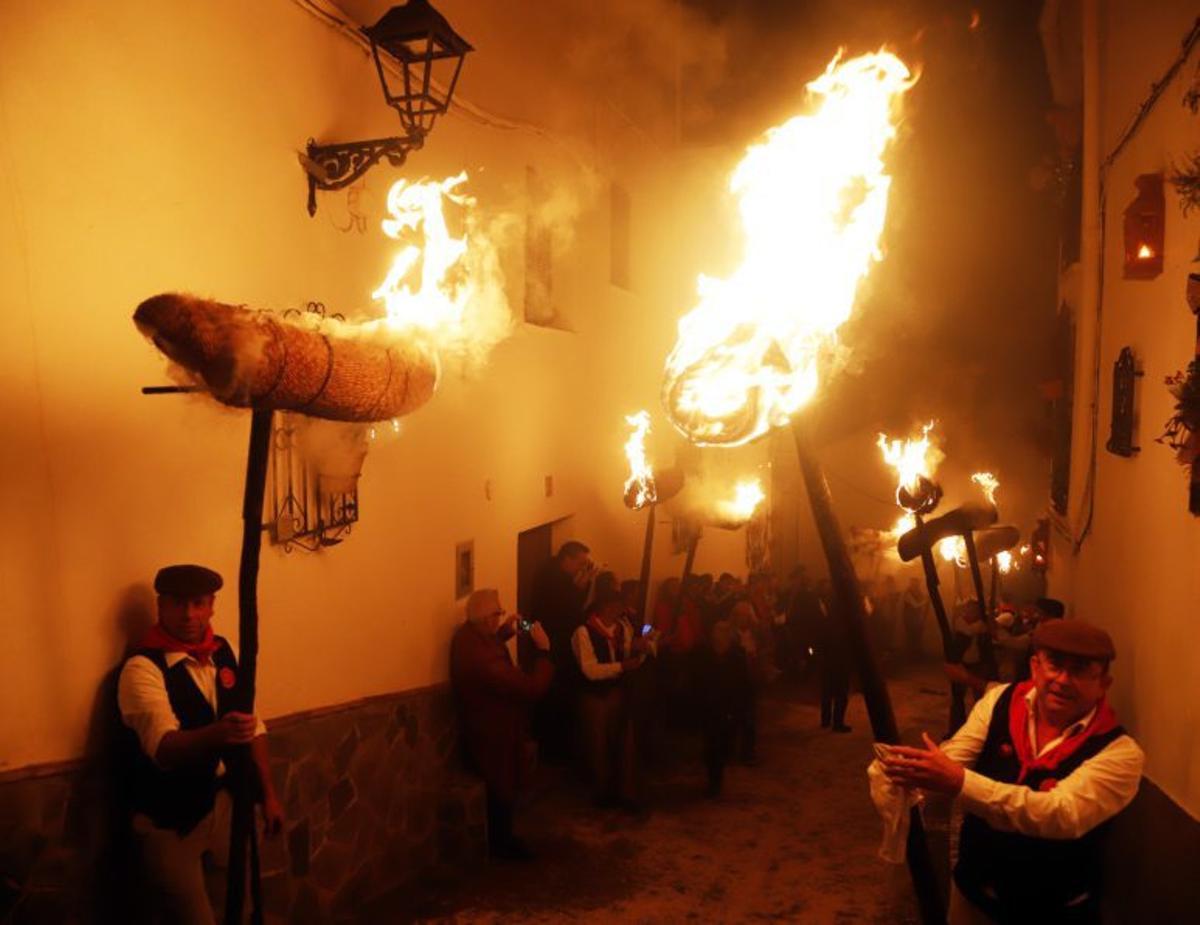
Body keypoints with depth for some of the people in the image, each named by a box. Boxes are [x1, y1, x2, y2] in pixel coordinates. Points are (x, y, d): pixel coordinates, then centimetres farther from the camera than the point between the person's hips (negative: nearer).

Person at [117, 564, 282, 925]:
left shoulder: (222, 652, 0)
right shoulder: (142, 667, -20)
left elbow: (252, 726, 7)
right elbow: (164, 747, -34)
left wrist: (268, 793, 4)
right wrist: (217, 733, -53)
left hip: (224, 802, 6)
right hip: (168, 820, -6)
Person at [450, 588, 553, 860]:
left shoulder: (467, 635, -9)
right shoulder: (484, 658, -40)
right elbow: (532, 688, -35)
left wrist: (505, 632, 0)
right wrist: (543, 649, -25)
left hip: (483, 726, 9)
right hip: (494, 735, -9)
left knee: (501, 789, 26)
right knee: (502, 790, 14)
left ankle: (500, 838, 43)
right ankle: (501, 845, 34)